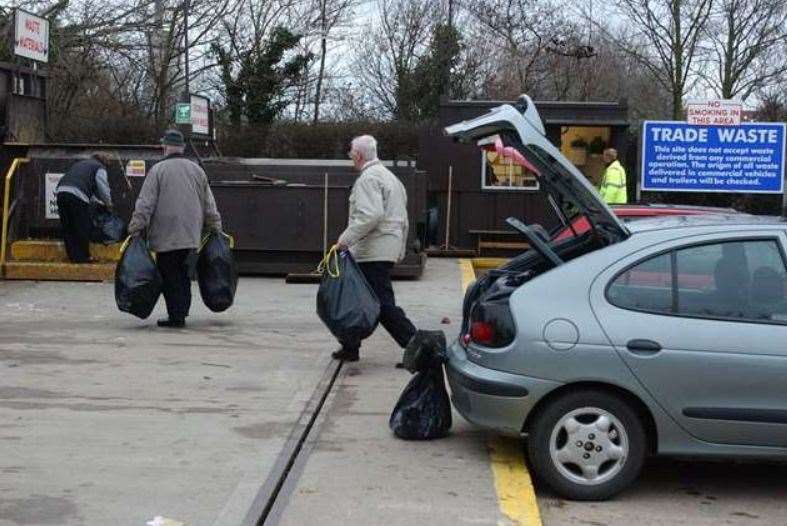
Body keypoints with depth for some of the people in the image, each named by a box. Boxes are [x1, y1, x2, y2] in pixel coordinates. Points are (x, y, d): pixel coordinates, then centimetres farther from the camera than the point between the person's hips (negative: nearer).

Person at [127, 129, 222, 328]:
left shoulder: (158, 170, -4)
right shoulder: (197, 170, 11)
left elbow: (145, 204, -8)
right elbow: (209, 205, 15)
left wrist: (136, 228, -4)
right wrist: (215, 229, 22)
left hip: (166, 235, -5)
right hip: (191, 235, 5)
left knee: (170, 276, -1)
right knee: (183, 275, 14)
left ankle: (176, 316, -3)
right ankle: (182, 311, 16)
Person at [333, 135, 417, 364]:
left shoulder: (368, 178, -11)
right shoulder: (390, 177, 21)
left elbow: (370, 215, -25)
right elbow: (403, 220, 23)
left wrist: (346, 238, -20)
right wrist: (400, 252, 26)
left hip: (373, 252, -10)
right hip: (388, 249, 10)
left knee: (383, 304, -10)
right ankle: (350, 347, 22)